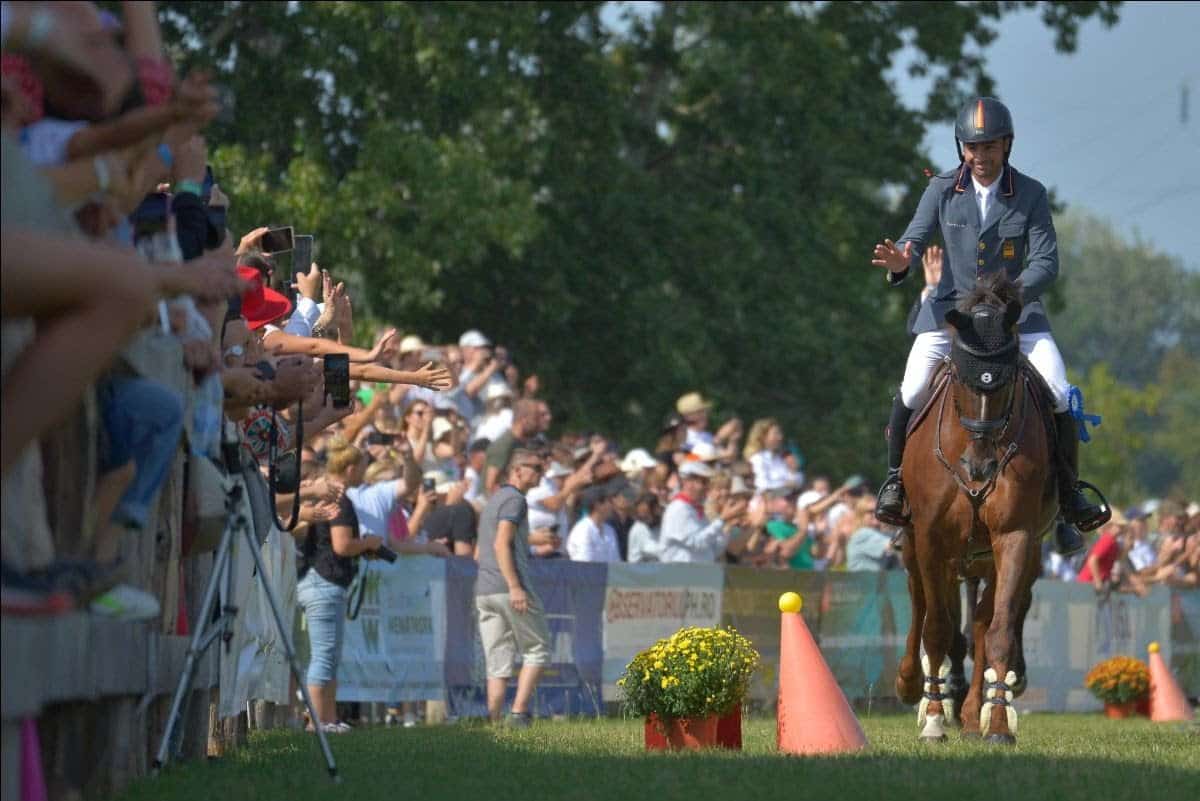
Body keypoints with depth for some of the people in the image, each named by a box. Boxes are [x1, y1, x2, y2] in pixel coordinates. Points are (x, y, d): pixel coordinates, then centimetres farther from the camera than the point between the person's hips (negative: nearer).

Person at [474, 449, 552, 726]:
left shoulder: (494, 499, 24)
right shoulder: (514, 499, -5)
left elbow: (479, 552, 27)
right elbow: (501, 544, -17)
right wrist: (515, 587, -22)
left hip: (483, 590, 9)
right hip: (507, 588, -9)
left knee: (498, 663, 6)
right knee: (537, 650, 1)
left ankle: (493, 720, -1)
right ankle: (519, 712, -8)